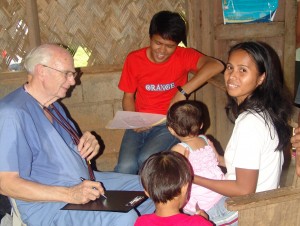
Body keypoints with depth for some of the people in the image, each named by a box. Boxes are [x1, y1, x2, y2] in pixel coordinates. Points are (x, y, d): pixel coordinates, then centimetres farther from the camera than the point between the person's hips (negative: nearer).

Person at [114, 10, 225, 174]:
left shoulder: (183, 56, -6)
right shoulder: (134, 59, 1)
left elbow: (216, 65, -24)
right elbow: (128, 96, 8)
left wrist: (182, 92, -30)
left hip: (170, 123, -1)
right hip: (141, 123, 2)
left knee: (146, 160, -28)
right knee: (125, 166, -25)